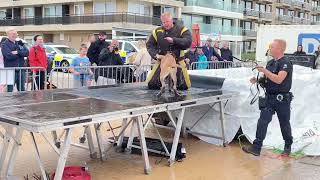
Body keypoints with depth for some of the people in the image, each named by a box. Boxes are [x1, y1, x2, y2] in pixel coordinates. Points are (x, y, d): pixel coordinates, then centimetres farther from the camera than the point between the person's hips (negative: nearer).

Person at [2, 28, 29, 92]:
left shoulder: (19, 43, 14)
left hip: (21, 70, 5)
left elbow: (27, 52, 1)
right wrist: (21, 53, -6)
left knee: (22, 89, 11)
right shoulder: (5, 44, -3)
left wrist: (18, 52, -15)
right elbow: (9, 56, -18)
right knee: (10, 90, 0)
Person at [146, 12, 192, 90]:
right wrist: (155, 54, -11)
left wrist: (174, 40, -32)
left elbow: (188, 42, -22)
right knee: (151, 84, -2)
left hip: (177, 61, -2)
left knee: (184, 86, -1)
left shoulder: (181, 30, -7)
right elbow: (150, 45, 7)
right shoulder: (157, 31, 1)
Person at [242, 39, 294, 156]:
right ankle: (256, 148, -4)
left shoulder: (285, 63, -14)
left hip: (282, 99, -6)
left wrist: (264, 71, -25)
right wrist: (258, 80, 2)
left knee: (284, 123, 10)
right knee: (262, 122, -3)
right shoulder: (270, 63, 11)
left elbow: (278, 79, -27)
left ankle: (288, 147, 30)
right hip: (269, 98, 6)